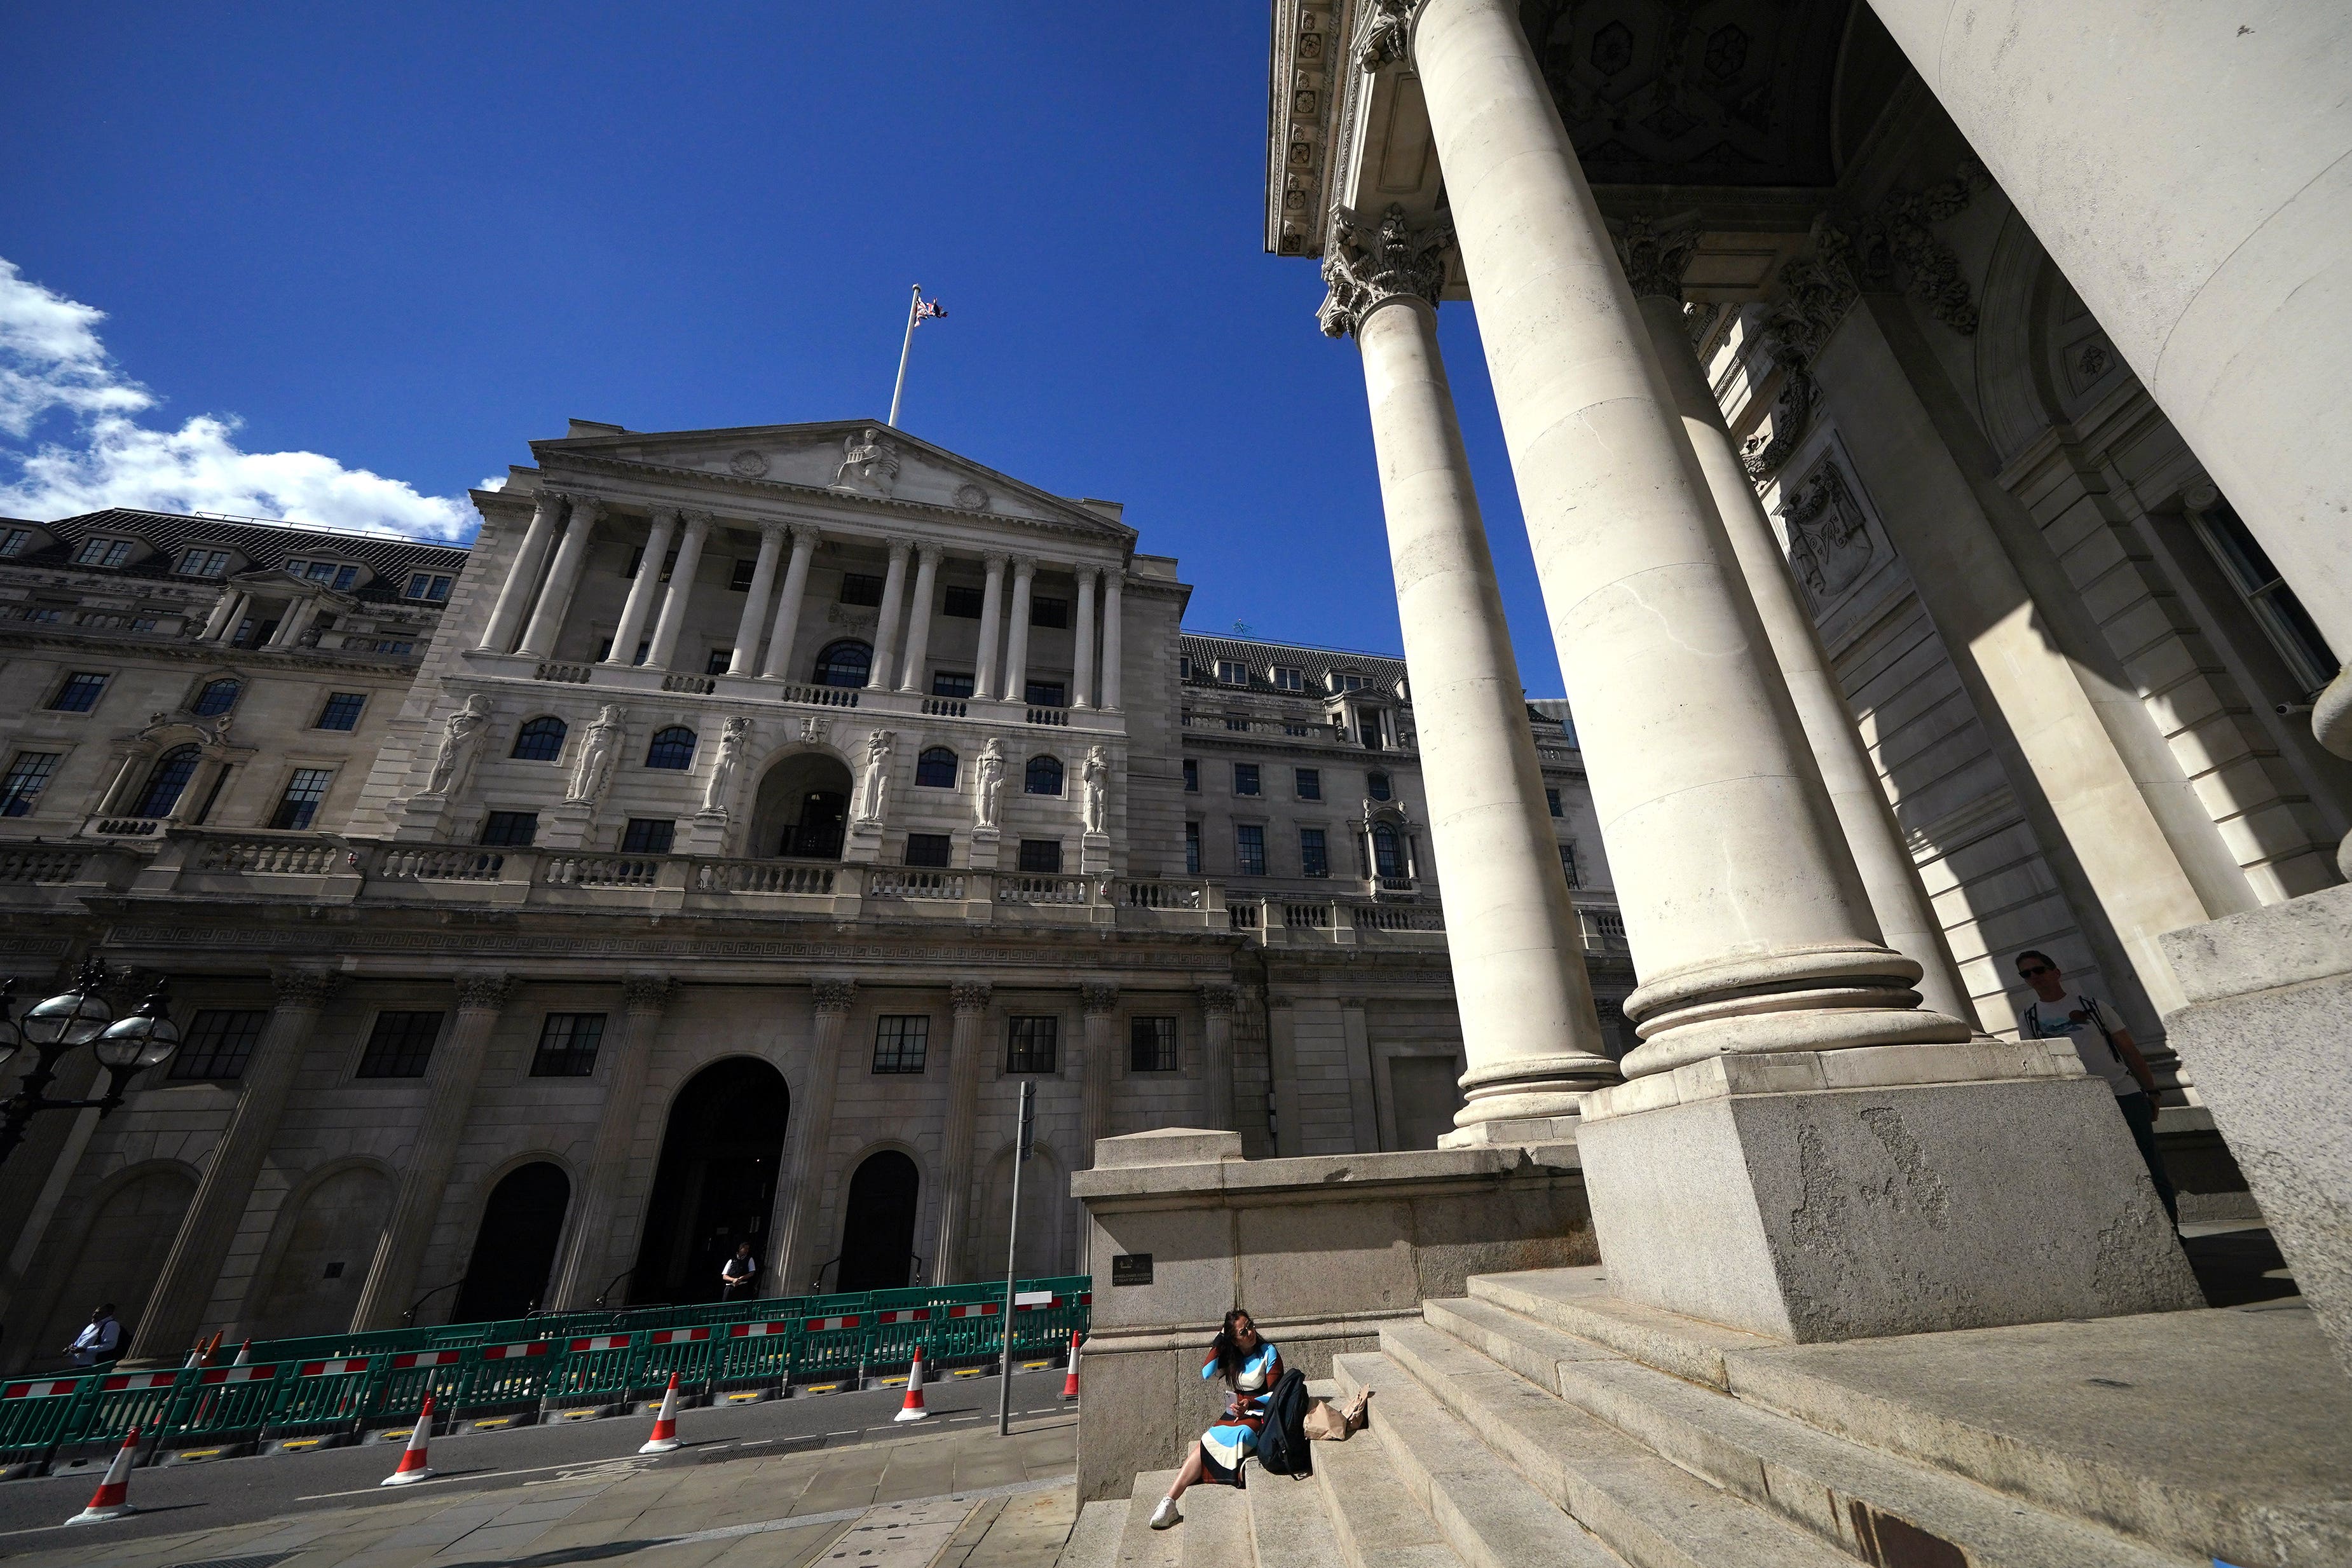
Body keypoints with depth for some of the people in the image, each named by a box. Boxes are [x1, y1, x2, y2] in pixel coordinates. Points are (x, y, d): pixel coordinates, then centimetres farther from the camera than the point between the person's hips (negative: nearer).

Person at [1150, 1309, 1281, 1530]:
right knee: (1205, 1444, -23)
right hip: (1232, 1415, 4)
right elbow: (1207, 1373, -6)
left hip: (1258, 1415, -3)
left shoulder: (1269, 1353, -2)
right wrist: (1218, 1343, -5)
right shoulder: (1230, 1356, 11)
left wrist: (1250, 1403, -21)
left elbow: (1275, 1395, -6)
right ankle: (1170, 1501, -29)